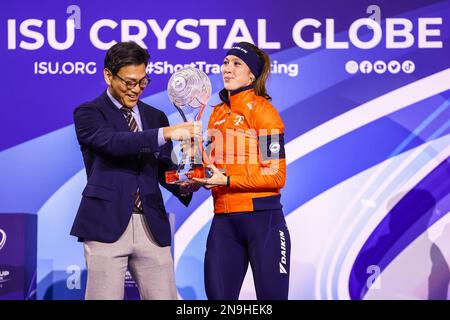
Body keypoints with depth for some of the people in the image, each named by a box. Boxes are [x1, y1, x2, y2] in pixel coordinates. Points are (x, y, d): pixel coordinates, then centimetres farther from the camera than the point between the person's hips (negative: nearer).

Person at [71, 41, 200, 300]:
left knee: (165, 297, 1)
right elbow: (114, 142, -17)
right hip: (107, 225, -4)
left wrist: (184, 185, -8)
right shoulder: (88, 113, 2)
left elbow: (164, 168, 15)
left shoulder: (156, 117, 18)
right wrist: (166, 133, -27)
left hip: (153, 227, 4)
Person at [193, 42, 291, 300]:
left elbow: (276, 176, -11)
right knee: (218, 294, 7)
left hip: (262, 219, -6)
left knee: (271, 295, 2)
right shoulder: (218, 113, 14)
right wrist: (200, 178, 4)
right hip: (224, 220, 6)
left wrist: (227, 181, -18)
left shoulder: (262, 110, -6)